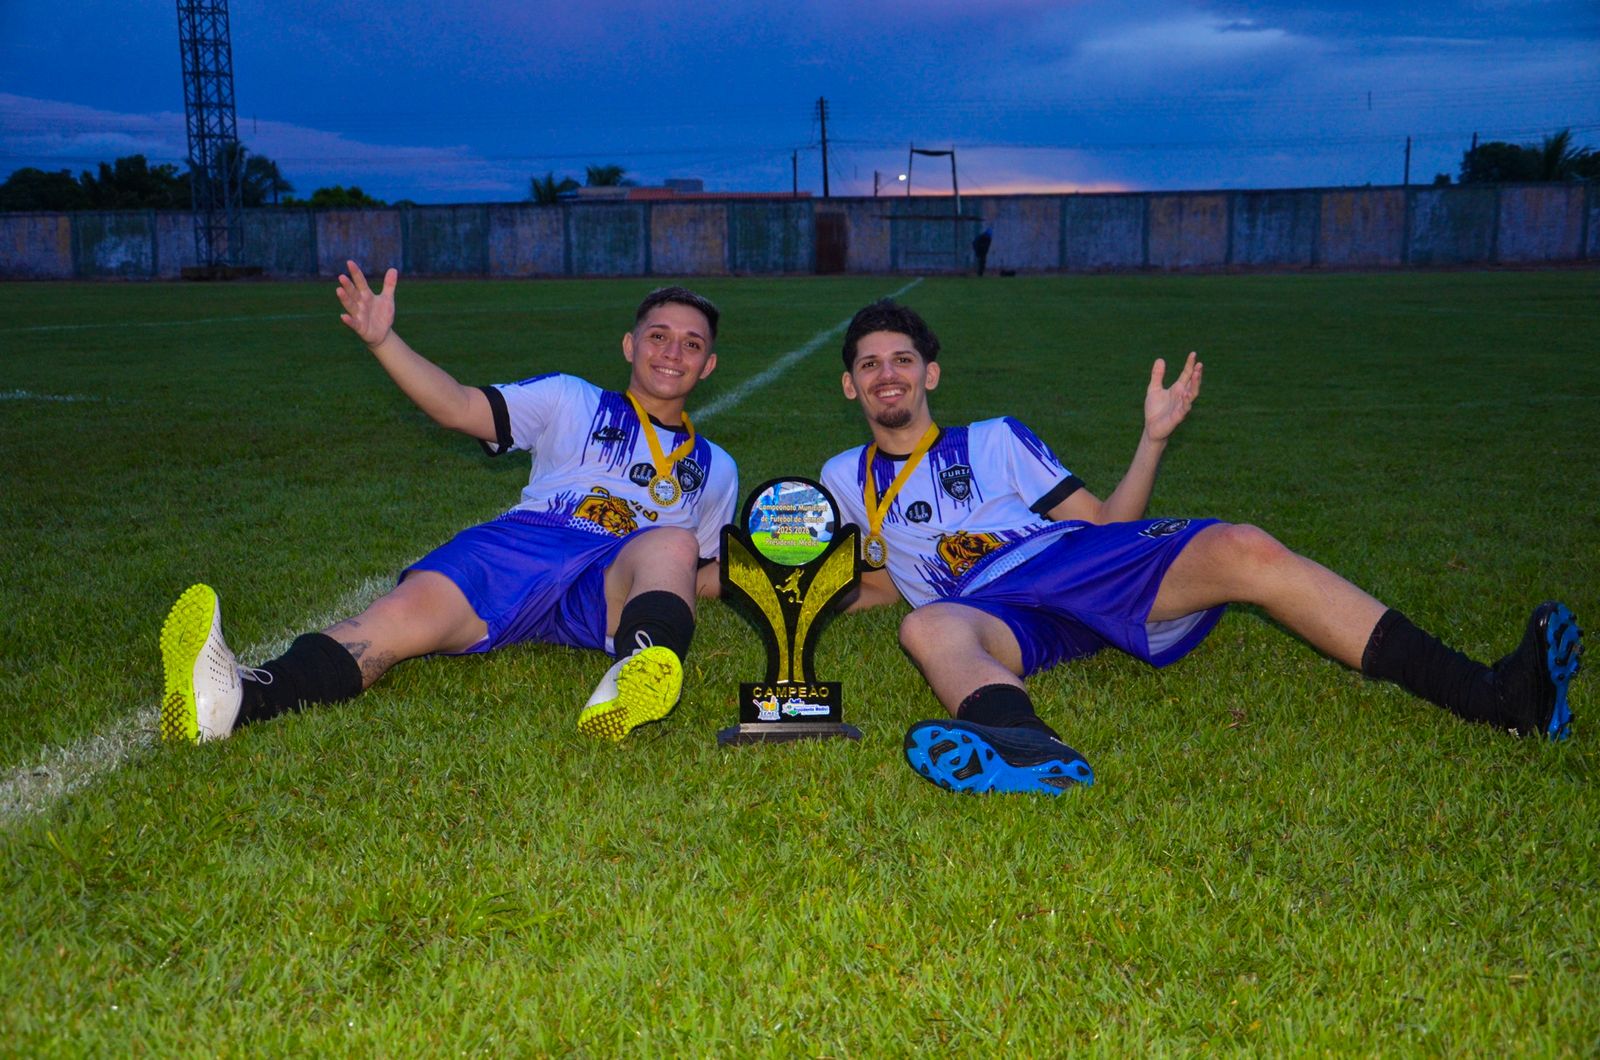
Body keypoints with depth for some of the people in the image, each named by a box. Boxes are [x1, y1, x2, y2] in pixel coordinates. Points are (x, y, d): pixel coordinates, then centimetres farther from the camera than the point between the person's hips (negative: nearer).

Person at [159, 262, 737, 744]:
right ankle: (238, 698, -54)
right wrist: (383, 340, -5)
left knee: (674, 544, -33)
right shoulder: (571, 401, 23)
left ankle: (640, 675, -63)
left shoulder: (714, 468, 31)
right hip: (520, 545, 0)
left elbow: (706, 575, 35)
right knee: (408, 612, -30)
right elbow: (459, 407, 10)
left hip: (617, 586, 1)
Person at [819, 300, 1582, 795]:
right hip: (997, 612, -1)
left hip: (1082, 562, 2)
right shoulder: (846, 479, 22)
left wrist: (1152, 437, 5)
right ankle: (1025, 746, -72)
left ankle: (1491, 695, -29)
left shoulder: (995, 439, 22)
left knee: (1243, 550, -23)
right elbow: (882, 586, 28)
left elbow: (1105, 522, 17)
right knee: (930, 627, -38)